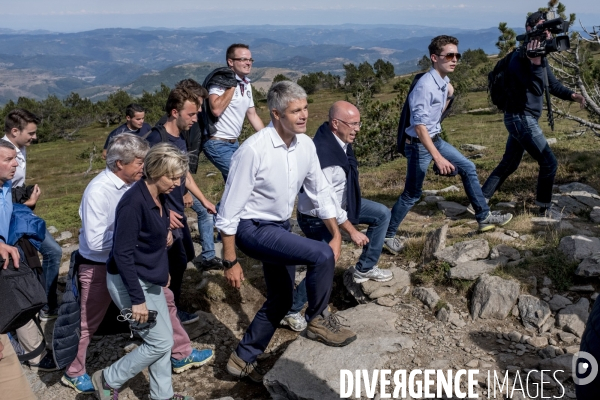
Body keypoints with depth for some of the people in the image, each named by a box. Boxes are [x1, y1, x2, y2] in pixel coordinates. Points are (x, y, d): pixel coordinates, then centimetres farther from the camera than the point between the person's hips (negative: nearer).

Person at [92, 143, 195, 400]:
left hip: (149, 279, 9)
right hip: (129, 281, -9)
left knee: (163, 339, 15)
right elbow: (122, 253, -25)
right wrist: (137, 299, -23)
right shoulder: (134, 201, -25)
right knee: (160, 342, -1)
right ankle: (109, 379, 17)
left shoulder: (158, 197, 1)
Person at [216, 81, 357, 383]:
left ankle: (243, 359, 34)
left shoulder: (305, 145, -6)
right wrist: (230, 262, -17)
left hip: (281, 227, 8)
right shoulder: (253, 150, -26)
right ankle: (317, 321, 1)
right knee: (321, 255, -24)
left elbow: (320, 193, 7)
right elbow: (229, 211, -21)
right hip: (252, 228, -8)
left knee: (281, 299, 16)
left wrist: (337, 235, 4)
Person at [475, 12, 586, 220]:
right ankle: (545, 207, 17)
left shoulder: (540, 55, 10)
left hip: (522, 119, 10)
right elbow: (536, 89, -28)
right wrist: (534, 62, -38)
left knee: (508, 164, 16)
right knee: (549, 162, -1)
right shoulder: (520, 57, -19)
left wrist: (571, 95, -3)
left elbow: (552, 84, 14)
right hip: (521, 118, -10)